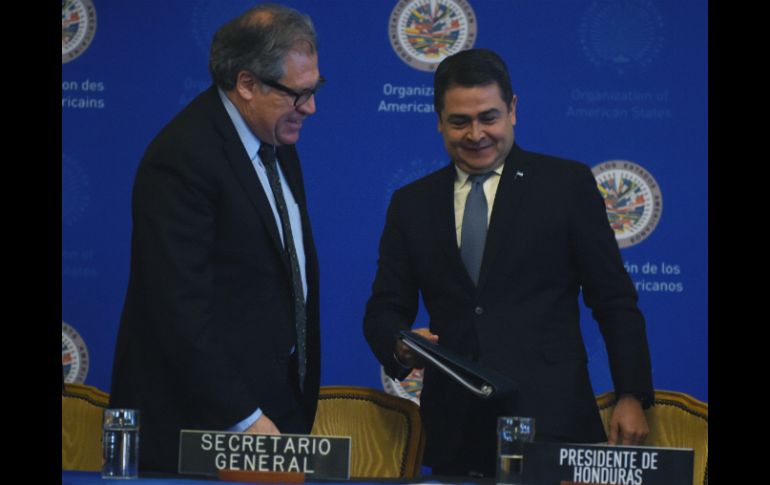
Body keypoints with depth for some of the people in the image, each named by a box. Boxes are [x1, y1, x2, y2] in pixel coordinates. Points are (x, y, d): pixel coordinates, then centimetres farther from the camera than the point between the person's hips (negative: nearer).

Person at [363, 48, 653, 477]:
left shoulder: (567, 183, 6)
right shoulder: (411, 204, 14)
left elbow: (615, 302, 5)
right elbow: (384, 309, 14)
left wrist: (632, 397, -2)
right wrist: (402, 345, -9)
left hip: (550, 421, -2)